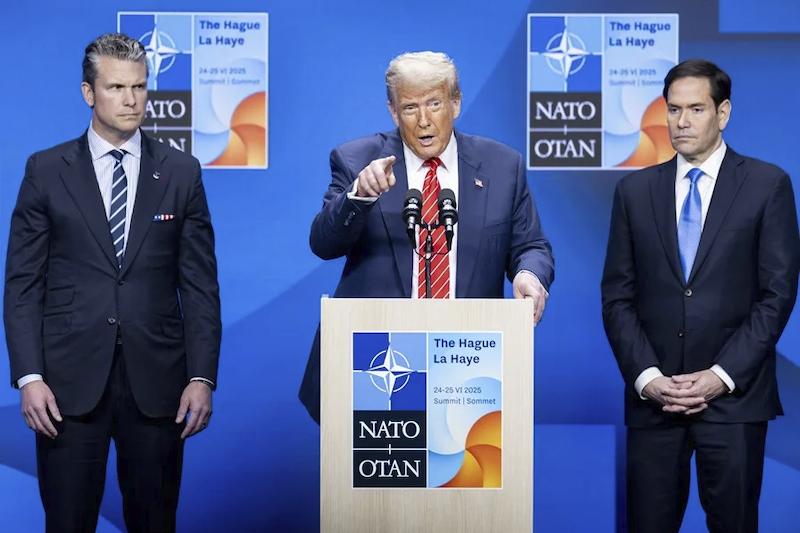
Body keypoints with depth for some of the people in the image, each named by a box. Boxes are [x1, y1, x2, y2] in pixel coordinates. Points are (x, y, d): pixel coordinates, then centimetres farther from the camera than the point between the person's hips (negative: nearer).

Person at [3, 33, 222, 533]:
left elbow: (200, 285, 5)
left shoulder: (181, 171, 6)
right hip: (69, 380, 0)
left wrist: (202, 377, -3)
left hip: (156, 379, 1)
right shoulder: (46, 170, 4)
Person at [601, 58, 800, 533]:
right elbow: (617, 296, 7)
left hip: (733, 396, -2)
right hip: (653, 396, 2)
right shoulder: (635, 190, 10)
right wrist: (645, 376, -5)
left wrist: (722, 376, -10)